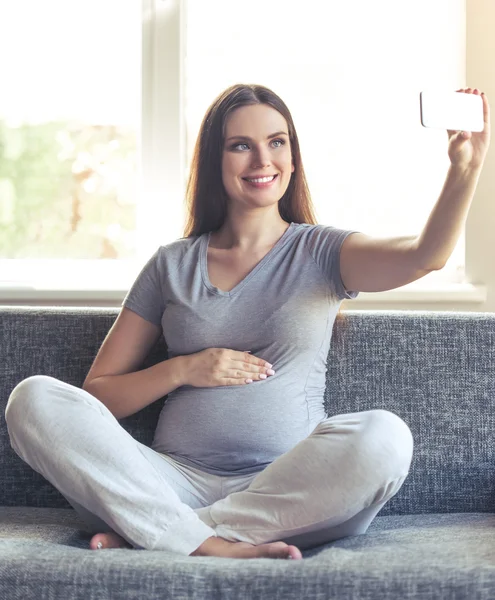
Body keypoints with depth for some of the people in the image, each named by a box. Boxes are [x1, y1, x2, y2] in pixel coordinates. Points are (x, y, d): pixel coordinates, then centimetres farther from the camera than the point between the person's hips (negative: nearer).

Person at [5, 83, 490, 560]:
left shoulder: (321, 251, 10)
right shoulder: (172, 265, 14)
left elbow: (424, 256, -11)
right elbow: (98, 393, 12)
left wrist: (465, 170, -27)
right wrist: (182, 369, -4)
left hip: (283, 492, -1)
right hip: (177, 483, 2)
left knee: (383, 438, -32)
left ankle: (155, 535, -22)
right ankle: (211, 544, -28)